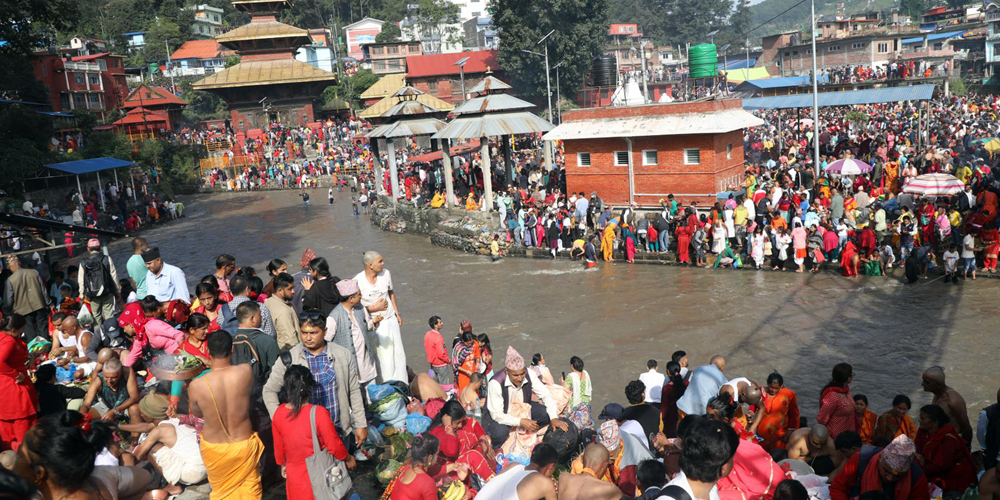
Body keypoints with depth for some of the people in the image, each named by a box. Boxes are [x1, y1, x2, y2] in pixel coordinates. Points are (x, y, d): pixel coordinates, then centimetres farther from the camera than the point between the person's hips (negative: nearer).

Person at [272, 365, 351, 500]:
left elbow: (278, 447, 3)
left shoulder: (278, 414, -11)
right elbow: (334, 445, -17)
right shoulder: (318, 412, -25)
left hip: (295, 475, 4)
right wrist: (348, 459, 1)